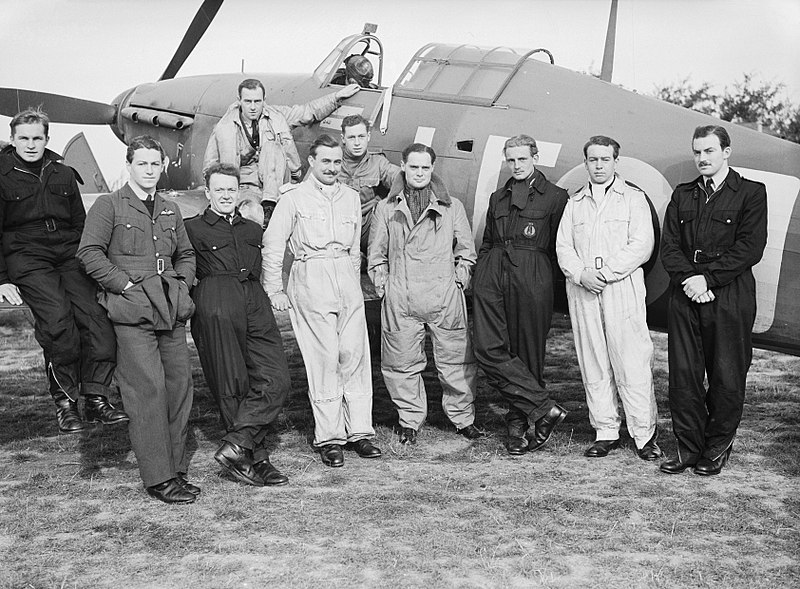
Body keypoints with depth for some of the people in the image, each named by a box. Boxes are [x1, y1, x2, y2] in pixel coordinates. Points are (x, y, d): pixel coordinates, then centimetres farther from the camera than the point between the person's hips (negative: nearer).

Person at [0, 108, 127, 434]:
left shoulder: (63, 174, 19)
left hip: (69, 253, 4)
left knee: (96, 318, -19)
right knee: (57, 321, -26)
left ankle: (95, 398, -13)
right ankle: (64, 402, -12)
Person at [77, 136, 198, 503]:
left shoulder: (170, 211, 20)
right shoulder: (109, 205, 3)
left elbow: (186, 254, 28)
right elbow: (89, 253, -6)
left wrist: (181, 285, 11)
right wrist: (126, 284, -11)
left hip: (172, 310, 6)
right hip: (132, 311, -6)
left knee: (180, 385, 4)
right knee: (148, 390, -10)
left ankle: (176, 470, 15)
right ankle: (158, 478, -4)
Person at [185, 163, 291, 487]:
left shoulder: (254, 230, 26)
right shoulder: (192, 229, 11)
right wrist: (187, 301, -9)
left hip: (255, 304, 5)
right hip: (215, 306, -5)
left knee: (276, 379, -11)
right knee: (232, 387, -4)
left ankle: (235, 444, -9)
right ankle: (255, 458, 3)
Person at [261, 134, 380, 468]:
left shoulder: (351, 197, 16)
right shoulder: (294, 198, 3)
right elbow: (273, 246, 2)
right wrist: (274, 291, 0)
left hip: (347, 280, 4)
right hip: (310, 280, -4)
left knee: (355, 354, 1)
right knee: (323, 358, -5)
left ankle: (359, 431, 9)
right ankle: (328, 438, 2)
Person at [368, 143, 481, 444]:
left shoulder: (451, 206, 8)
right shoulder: (386, 208, 9)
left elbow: (466, 251, 14)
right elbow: (376, 253, 14)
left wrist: (459, 281, 4)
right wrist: (383, 285, 5)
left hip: (445, 296, 0)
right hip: (399, 299, 1)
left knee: (455, 360, 3)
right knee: (403, 363, 5)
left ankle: (463, 417, 19)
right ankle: (410, 421, 21)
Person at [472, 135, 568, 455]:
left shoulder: (555, 197, 7)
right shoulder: (498, 198, 23)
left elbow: (559, 248, 5)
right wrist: (482, 272, 16)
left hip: (531, 278, -4)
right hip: (492, 273, 4)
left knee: (527, 352, -1)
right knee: (489, 348, -10)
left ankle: (519, 424, 11)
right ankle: (545, 408, -6)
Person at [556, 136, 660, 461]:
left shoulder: (633, 197, 6)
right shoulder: (575, 202, 18)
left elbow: (642, 245, -4)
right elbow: (563, 245, 10)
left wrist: (605, 272, -11)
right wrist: (581, 274, -8)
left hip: (622, 288, -4)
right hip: (582, 289, 4)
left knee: (632, 362, -6)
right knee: (593, 363, 4)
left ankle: (644, 434, 2)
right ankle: (605, 432, 12)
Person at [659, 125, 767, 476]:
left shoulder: (751, 193, 3)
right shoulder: (682, 195, 15)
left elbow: (750, 248, -7)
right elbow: (669, 246, 7)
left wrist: (707, 278, -14)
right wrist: (688, 279, -10)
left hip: (730, 298, -3)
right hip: (685, 297, 4)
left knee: (726, 377, 2)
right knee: (683, 375, 3)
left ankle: (718, 449, 17)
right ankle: (689, 448, 13)